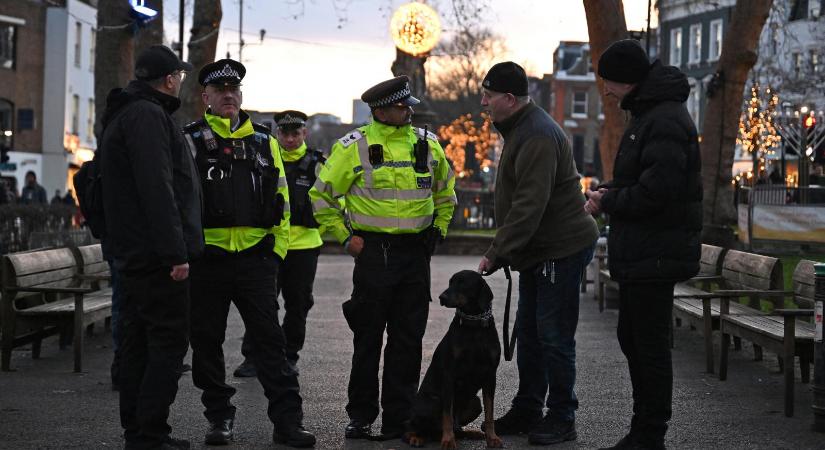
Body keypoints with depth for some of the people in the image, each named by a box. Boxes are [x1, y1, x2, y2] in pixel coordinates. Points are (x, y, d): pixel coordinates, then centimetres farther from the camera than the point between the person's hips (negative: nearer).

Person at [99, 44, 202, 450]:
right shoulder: (148, 115, -14)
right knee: (169, 341, -8)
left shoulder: (121, 115, 20)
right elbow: (157, 188, -22)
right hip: (155, 253, -11)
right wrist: (176, 252, -24)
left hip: (130, 253, 11)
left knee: (137, 341, 13)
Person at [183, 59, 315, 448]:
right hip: (206, 258, -1)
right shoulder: (189, 141, 3)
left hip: (255, 256, 1)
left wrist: (277, 250, 8)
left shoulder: (263, 141, 12)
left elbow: (281, 198, 15)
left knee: (269, 339, -1)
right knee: (207, 341, 6)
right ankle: (219, 417, 19)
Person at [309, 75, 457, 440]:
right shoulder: (354, 146, -5)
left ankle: (399, 417, 13)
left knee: (408, 339, 6)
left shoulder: (427, 144, 8)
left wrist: (438, 229, 14)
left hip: (415, 252, 4)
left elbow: (445, 191, 24)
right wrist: (345, 237, -3)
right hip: (374, 252, -4)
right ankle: (360, 416, 12)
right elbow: (321, 196, 1)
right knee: (368, 338, 1)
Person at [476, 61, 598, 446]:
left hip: (561, 248, -11)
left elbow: (529, 205, -27)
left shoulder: (537, 136, -21)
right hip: (536, 250, 11)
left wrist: (497, 253, -26)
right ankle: (527, 411, 24)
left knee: (554, 336, -5)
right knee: (529, 332, 15)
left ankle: (561, 418, 4)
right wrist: (502, 251, 17)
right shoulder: (520, 128, 13)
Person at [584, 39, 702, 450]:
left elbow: (655, 193, -26)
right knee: (632, 339, 18)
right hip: (639, 254, 11)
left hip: (656, 256, -11)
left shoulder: (665, 121, -20)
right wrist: (610, 192, 6)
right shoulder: (648, 113, 14)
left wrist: (607, 201, -11)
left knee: (650, 346, -4)